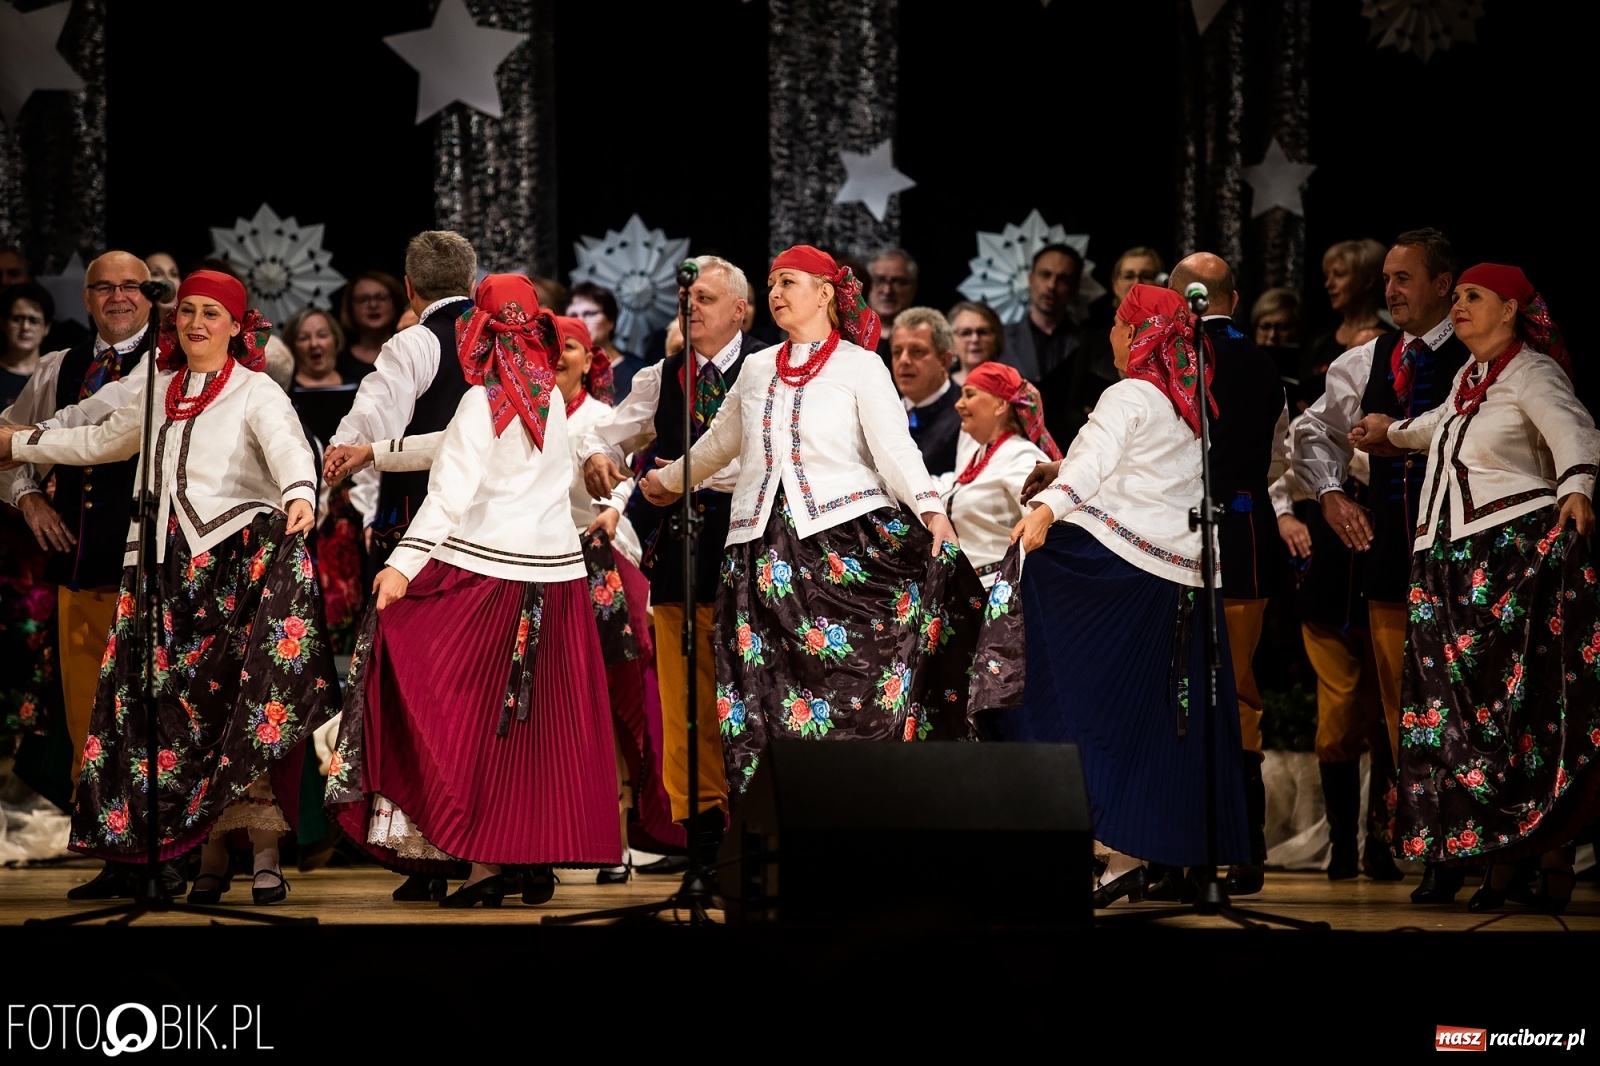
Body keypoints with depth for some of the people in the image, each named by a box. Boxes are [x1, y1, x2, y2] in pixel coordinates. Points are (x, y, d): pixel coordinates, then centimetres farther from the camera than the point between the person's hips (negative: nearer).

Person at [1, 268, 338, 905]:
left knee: (249, 704, -14)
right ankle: (210, 855, 5)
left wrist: (299, 495, -41)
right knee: (181, 707, 0)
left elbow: (288, 447, -19)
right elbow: (99, 442, 34)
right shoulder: (158, 393, 19)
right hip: (169, 565, 6)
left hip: (240, 558, -6)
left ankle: (264, 855, -15)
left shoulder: (256, 392, 0)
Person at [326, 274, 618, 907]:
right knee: (546, 724, 8)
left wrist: (404, 563, -27)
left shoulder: (482, 401, -10)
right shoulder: (551, 398, 10)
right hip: (556, 569, 6)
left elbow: (453, 492, -21)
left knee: (474, 716, -1)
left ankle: (486, 861, -7)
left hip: (485, 571, -6)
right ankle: (541, 860, 12)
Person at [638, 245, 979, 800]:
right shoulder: (758, 370, 16)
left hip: (846, 540, -4)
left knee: (855, 682, -13)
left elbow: (896, 449, -9)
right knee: (769, 695, -2)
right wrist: (670, 480, 45)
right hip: (766, 548, 4)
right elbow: (720, 442, 32)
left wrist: (932, 513, -24)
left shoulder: (859, 365, 1)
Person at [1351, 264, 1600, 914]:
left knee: (1530, 709, -10)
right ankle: (1499, 865, 2)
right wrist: (1393, 433, 56)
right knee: (1467, 710, 1)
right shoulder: (1469, 376, 18)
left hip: (1521, 546, -8)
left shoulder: (1532, 372, -5)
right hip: (1455, 561, 8)